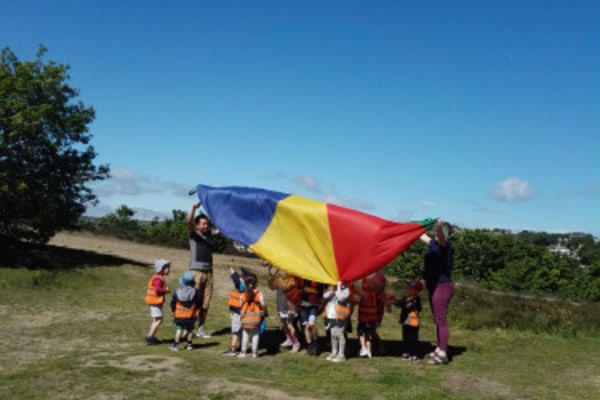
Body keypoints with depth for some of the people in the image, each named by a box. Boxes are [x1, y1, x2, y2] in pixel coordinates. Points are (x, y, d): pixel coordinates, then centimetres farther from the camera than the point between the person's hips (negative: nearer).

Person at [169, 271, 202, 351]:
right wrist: (195, 310, 17)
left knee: (179, 328, 7)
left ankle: (176, 344, 4)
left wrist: (174, 311, 16)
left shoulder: (177, 291, -8)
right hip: (191, 315, 1)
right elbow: (199, 303, -1)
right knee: (190, 329, 14)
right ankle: (189, 344, 20)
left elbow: (172, 303, -1)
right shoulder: (195, 292, -8)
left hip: (179, 315, 0)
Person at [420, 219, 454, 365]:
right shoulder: (434, 243, 13)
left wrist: (440, 226, -56)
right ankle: (439, 350, 24)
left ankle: (443, 354, -4)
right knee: (438, 320, 15)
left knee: (441, 320, -8)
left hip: (442, 286, -10)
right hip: (435, 286, 10)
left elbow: (441, 237, -37)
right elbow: (424, 237, 34)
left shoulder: (445, 244, -12)